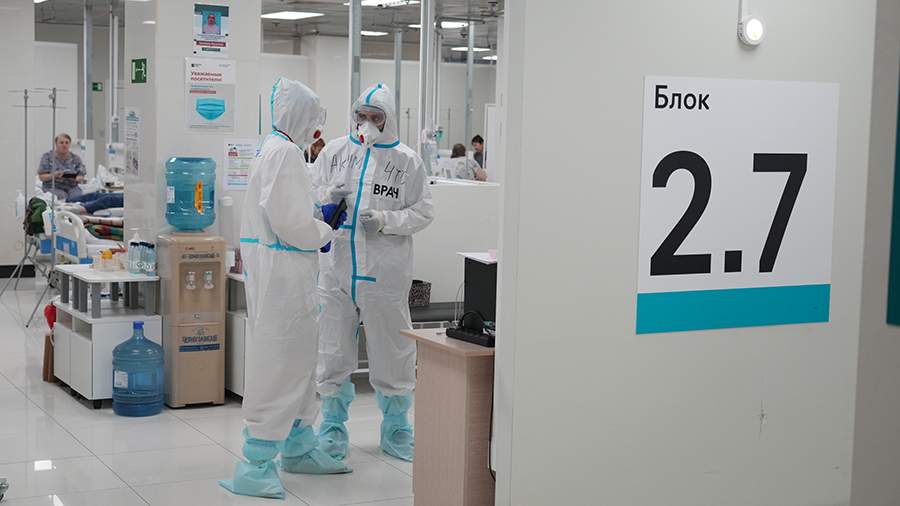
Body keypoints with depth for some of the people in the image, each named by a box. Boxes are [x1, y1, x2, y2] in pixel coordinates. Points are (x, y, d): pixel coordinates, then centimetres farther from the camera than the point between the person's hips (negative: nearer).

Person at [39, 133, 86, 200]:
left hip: (71, 187, 2)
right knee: (63, 197, -34)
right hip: (54, 187, -2)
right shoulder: (47, 156, 4)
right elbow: (41, 177, 1)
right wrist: (53, 175, -19)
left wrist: (78, 178, -17)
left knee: (77, 195, -31)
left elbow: (81, 177, 8)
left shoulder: (75, 158, 11)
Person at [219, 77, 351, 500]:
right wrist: (324, 233, -5)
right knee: (277, 364, -7)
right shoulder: (285, 152, -17)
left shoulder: (274, 148, 15)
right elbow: (288, 222, -22)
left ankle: (299, 447, 32)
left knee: (298, 358, 19)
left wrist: (316, 216, 13)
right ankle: (255, 469, -2)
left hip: (280, 270, 11)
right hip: (283, 271, -11)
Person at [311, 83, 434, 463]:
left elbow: (423, 212, 1)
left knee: (391, 349, 7)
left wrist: (385, 220, -14)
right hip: (336, 265, 2)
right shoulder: (334, 152, 8)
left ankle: (395, 429, 24)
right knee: (333, 350, 9)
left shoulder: (407, 160, 2)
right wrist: (328, 199, -10)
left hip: (385, 272, -2)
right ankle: (333, 426, 25)